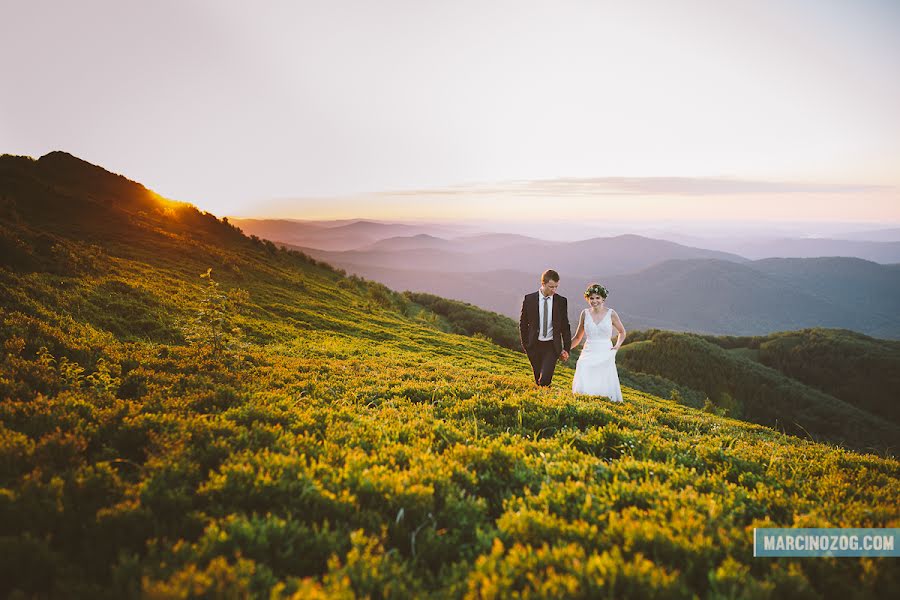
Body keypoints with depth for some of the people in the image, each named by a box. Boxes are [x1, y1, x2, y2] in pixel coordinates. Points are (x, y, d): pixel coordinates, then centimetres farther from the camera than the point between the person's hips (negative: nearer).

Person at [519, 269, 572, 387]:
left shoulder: (561, 301, -1)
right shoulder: (529, 299, -3)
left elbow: (565, 327, 5)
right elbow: (523, 324, 5)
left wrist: (566, 348, -1)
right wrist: (525, 345, 2)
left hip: (552, 346, -1)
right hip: (534, 345, 1)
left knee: (545, 379, -16)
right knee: (538, 379, 10)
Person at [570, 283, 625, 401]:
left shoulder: (611, 314, 1)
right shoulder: (585, 313, 6)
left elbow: (622, 332, 18)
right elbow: (577, 337, 16)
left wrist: (617, 346, 3)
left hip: (605, 356, -1)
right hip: (588, 355, 2)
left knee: (604, 389, -5)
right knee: (583, 388, -9)